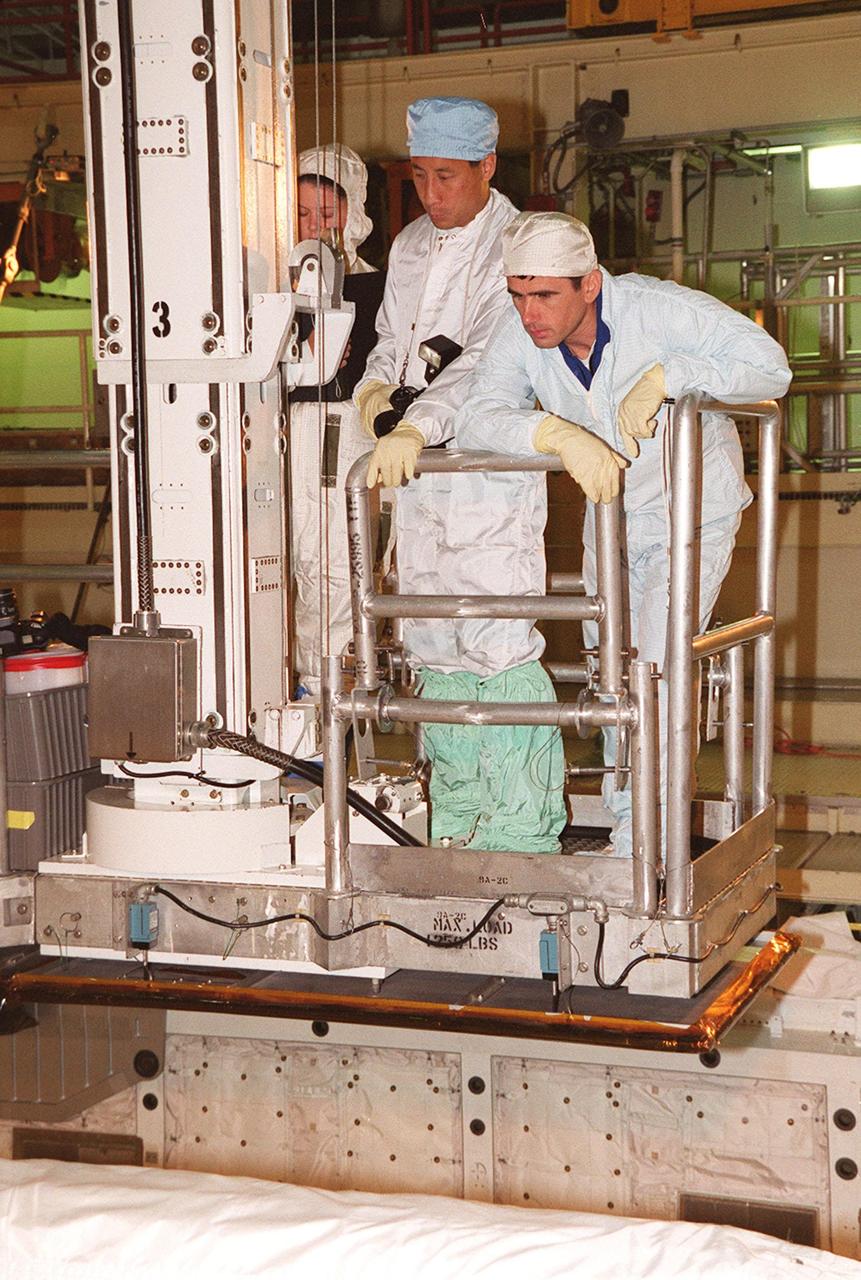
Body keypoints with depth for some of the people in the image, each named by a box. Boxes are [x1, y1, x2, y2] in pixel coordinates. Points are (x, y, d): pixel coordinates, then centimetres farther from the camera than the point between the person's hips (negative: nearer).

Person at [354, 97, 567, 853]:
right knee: (431, 641, 10)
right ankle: (457, 817, 21)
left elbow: (486, 361, -22)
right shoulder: (411, 246, 15)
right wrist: (375, 387, 3)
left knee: (497, 642, -10)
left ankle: (523, 830, -2)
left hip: (488, 460, -7)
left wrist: (414, 429, -35)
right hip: (415, 460, 7)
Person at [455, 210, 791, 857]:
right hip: (608, 516, 5)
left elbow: (770, 365, -27)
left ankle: (639, 846, -6)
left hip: (692, 514, -5)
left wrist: (666, 375, -37)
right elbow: (478, 419, -28)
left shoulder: (658, 309, -26)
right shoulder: (520, 334, -16)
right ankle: (627, 809, 30)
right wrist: (559, 433, -45)